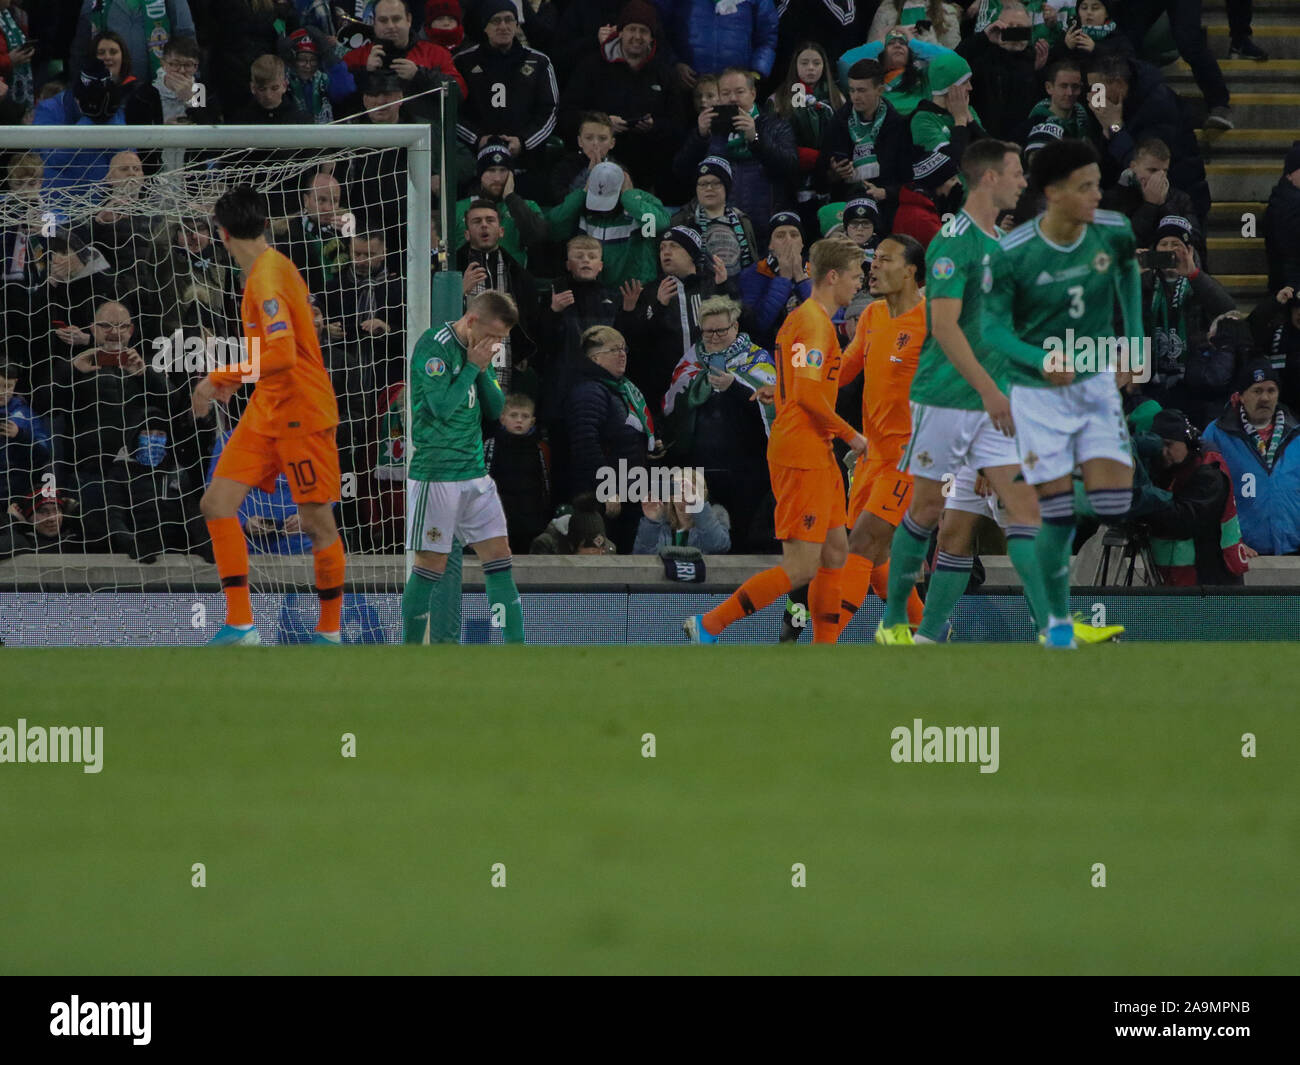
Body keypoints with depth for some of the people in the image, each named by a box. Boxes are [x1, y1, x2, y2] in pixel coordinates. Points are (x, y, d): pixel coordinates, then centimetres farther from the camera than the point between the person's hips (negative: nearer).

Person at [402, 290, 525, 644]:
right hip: (435, 476, -8)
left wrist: (484, 371, -4)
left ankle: (515, 646, 0)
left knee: (499, 556, 1)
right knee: (432, 565, -4)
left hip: (475, 474, 8)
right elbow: (443, 406, -21)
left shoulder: (477, 350, 12)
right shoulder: (433, 346, -13)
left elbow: (495, 409, 11)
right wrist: (473, 366, -14)